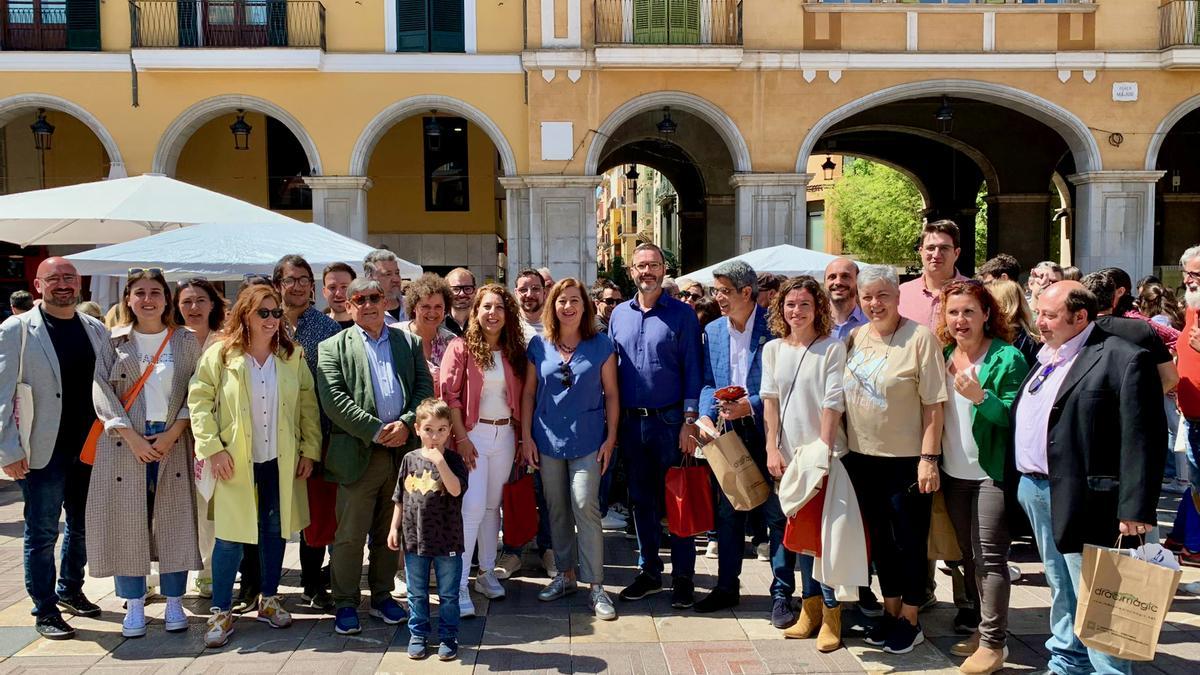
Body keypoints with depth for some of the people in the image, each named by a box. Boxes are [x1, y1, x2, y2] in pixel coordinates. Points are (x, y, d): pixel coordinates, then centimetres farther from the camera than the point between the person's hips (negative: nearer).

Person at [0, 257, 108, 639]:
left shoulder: (97, 330, 7)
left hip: (90, 448, 5)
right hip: (43, 451, -5)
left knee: (83, 527, 17)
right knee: (42, 533, 5)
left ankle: (70, 590, 36)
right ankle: (45, 611, 17)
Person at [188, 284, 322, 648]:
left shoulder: (293, 355, 3)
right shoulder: (220, 354, -4)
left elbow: (308, 405, 5)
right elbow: (199, 400, -5)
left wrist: (310, 450, 0)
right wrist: (213, 448, -12)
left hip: (281, 460, 3)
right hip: (236, 460, -3)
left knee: (275, 529, 11)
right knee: (230, 535, -1)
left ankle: (269, 600, 27)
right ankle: (221, 612, 10)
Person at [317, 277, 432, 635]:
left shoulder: (409, 342, 14)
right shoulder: (333, 348, 3)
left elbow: (425, 388, 7)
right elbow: (333, 399, -8)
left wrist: (406, 424, -10)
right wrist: (376, 431, -14)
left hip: (402, 451, 3)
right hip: (359, 454, -3)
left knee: (390, 532, 13)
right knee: (350, 535, 1)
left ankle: (382, 596, 26)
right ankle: (345, 603, 14)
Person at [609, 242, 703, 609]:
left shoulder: (682, 314, -3)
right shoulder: (619, 314, 9)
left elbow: (692, 370, -6)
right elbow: (611, 370, 12)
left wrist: (690, 420, -13)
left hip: (669, 420, -4)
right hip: (630, 422, 4)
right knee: (641, 499, 12)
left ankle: (683, 576, 12)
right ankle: (650, 571, 24)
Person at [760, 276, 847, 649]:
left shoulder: (833, 349, -6)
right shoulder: (772, 349, 8)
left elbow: (832, 405, -10)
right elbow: (770, 401, 4)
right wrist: (773, 450, -4)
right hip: (788, 457, 5)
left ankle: (831, 614, 10)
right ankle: (810, 607, 23)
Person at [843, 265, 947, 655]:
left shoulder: (919, 337, -12)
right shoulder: (854, 338, 5)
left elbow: (933, 404, -13)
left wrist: (929, 458, -17)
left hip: (907, 461, -5)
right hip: (862, 458, 6)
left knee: (909, 542, 7)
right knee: (880, 538, 17)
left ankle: (910, 620, 22)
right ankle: (890, 611, 31)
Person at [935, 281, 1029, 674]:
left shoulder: (1007, 358, -11)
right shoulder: (943, 355, 8)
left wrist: (982, 397, -30)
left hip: (992, 473, -6)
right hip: (954, 473, 7)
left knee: (989, 556, -4)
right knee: (968, 554, 15)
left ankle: (993, 643, 4)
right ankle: (982, 627, 28)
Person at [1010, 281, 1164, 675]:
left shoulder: (1123, 359, -12)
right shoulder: (1045, 357, 14)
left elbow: (1142, 439, -17)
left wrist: (1136, 508, -20)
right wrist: (1014, 481, 12)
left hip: (1081, 497, -8)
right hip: (1034, 491, 8)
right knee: (1061, 590, 20)